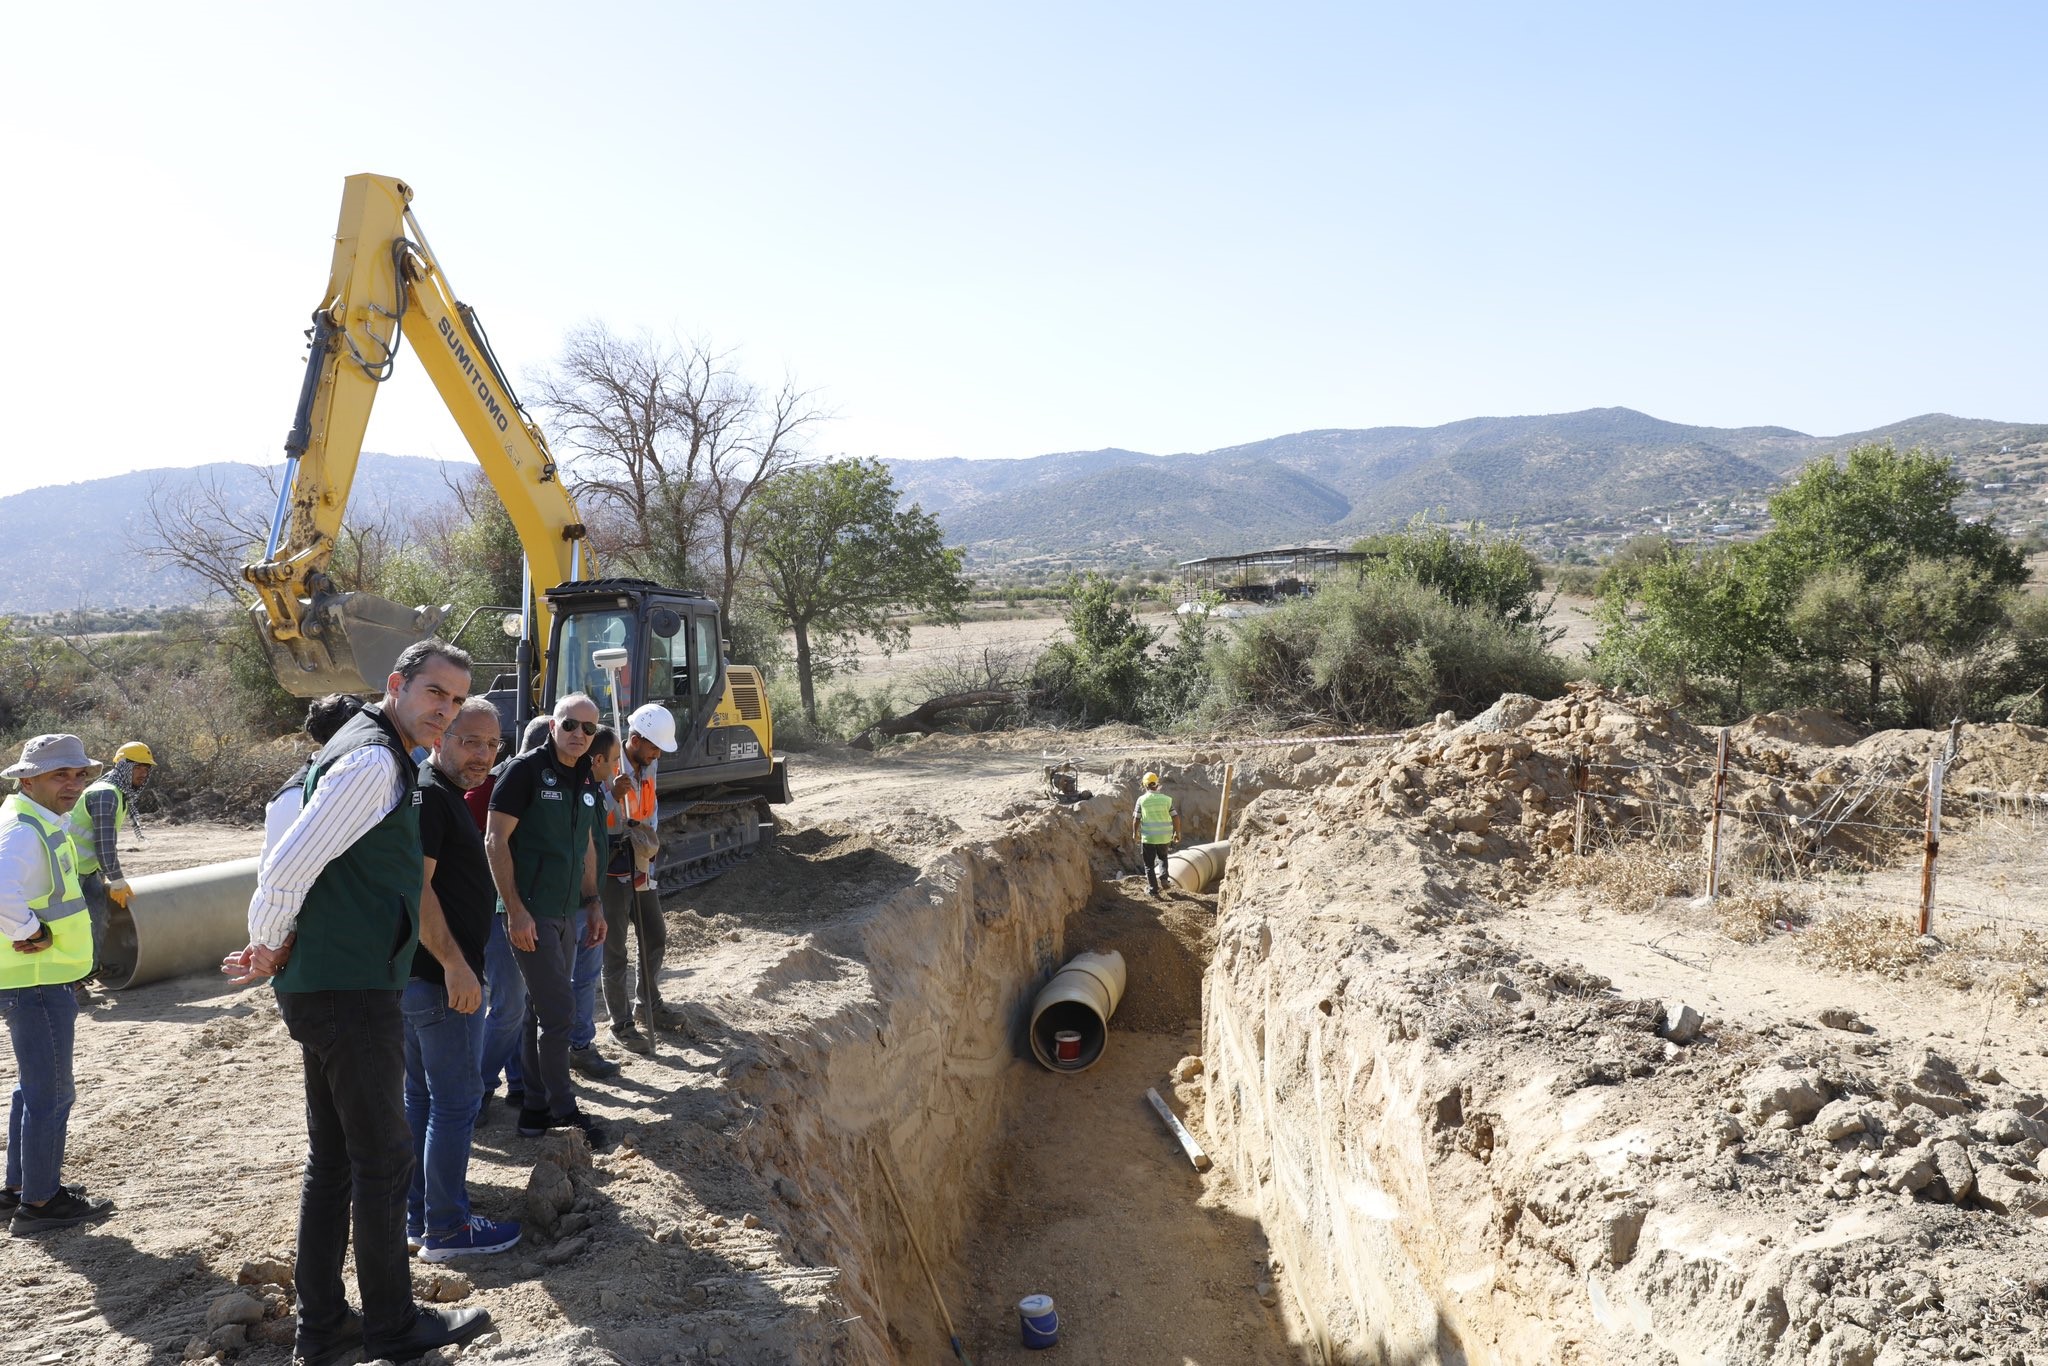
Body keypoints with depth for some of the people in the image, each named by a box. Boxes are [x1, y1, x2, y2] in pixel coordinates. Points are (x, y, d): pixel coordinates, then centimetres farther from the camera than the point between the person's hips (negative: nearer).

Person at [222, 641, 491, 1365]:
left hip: (322, 987, 10)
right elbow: (285, 869, -23)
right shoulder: (374, 761, -18)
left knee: (331, 1161, 16)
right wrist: (269, 949, -7)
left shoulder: (384, 756, 15)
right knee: (383, 1159, 3)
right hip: (352, 993, -10)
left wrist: (272, 950, 14)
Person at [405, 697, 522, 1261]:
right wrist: (455, 965, -26)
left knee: (421, 1095, 17)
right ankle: (446, 1230, 6)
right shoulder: (428, 795, -17)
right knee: (456, 1100, -2)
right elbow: (415, 887, -25)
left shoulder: (443, 793, 16)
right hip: (442, 976, -11)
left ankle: (418, 1216, 27)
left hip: (421, 976, 11)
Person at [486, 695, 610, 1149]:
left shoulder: (585, 781, 11)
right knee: (558, 1010, -5)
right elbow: (495, 841, -15)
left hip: (565, 912, 8)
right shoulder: (526, 769, -12)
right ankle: (563, 1110, 7)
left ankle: (536, 1108, 22)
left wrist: (593, 904, 16)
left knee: (542, 1010, 14)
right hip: (530, 912, -8)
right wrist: (515, 910, -18)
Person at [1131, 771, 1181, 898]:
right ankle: (1163, 878, 8)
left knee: (1149, 864, 12)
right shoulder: (1166, 799, -2)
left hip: (1148, 837, -2)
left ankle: (1153, 888, 12)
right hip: (1165, 837, 2)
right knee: (1162, 858, 26)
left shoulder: (1141, 800, -6)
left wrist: (1135, 834, 13)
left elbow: (1136, 819, -3)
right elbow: (1176, 817, -1)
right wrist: (1177, 833, 12)